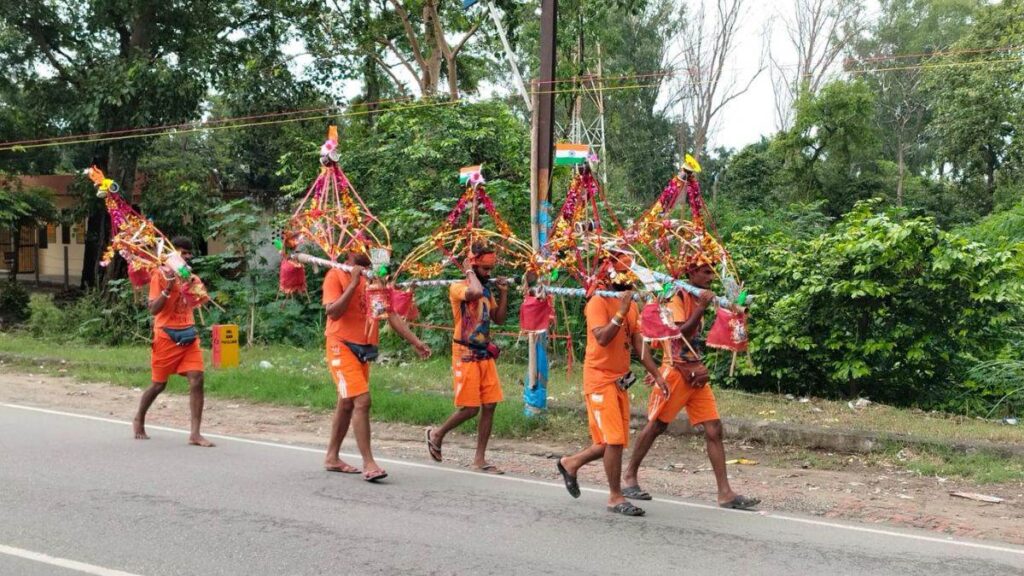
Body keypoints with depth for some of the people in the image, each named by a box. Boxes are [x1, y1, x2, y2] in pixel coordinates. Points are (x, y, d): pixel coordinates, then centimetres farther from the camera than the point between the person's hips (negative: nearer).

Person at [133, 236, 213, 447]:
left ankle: (195, 434, -11)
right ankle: (139, 420, 33)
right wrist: (168, 288, -24)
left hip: (188, 334, 5)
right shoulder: (160, 274, -7)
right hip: (166, 336, -5)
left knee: (196, 380, -10)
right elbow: (153, 309, -13)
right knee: (159, 383, 7)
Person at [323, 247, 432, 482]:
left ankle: (332, 457, 26)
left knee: (347, 404, 14)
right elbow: (333, 312, -17)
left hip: (364, 348, 7)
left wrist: (416, 342, 6)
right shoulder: (336, 275, -6)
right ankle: (368, 463, -14)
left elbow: (391, 315, 12)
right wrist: (353, 283, -22)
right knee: (362, 401, -16)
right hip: (342, 346, -7)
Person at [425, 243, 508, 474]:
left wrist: (503, 294, 5)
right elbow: (475, 292, -31)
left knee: (489, 405, 1)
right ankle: (437, 434, 20)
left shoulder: (487, 290, 12)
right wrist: (470, 272, -14)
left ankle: (480, 459, 8)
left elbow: (498, 319, 15)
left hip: (485, 355, 7)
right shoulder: (457, 287, -9)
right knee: (470, 408, -6)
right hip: (466, 355, -7)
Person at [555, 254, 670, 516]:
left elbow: (638, 343, 14)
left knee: (614, 441, 11)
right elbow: (602, 338, -23)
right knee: (615, 439, -10)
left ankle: (571, 463, 32)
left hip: (620, 380, 8)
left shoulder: (631, 305, 13)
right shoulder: (598, 302, -11)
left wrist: (656, 374, 8)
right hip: (600, 379, -8)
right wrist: (622, 311, -24)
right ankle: (615, 497, 1)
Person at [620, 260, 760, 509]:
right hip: (676, 371, -7)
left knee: (714, 429, -2)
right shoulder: (678, 297, -9)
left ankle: (725, 492, -4)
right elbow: (680, 333, -21)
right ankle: (629, 477, 18)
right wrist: (701, 308, -25)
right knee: (656, 425, 2)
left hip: (696, 373, 7)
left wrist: (700, 367, 4)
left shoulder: (699, 299, 14)